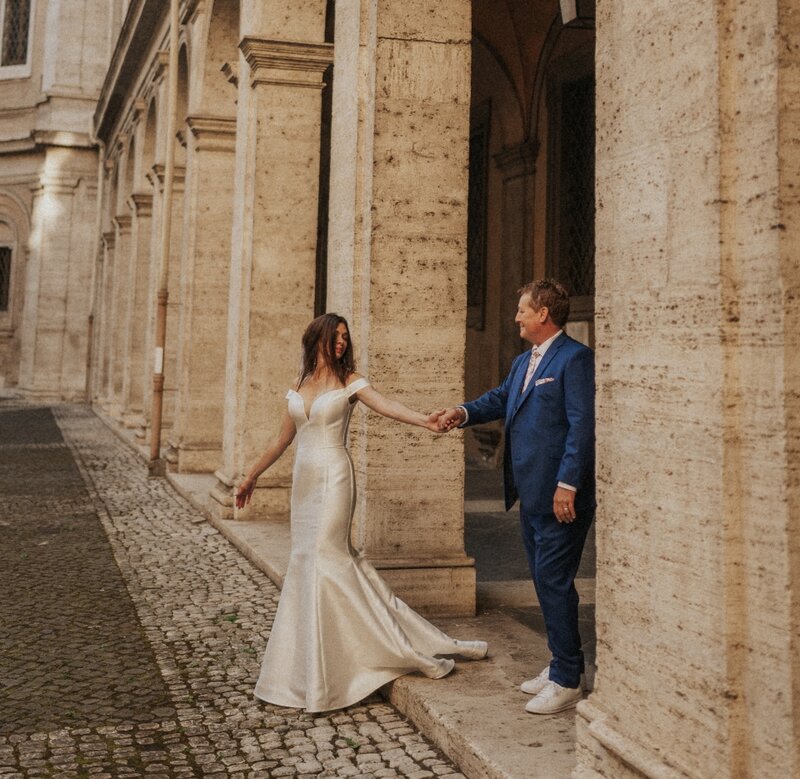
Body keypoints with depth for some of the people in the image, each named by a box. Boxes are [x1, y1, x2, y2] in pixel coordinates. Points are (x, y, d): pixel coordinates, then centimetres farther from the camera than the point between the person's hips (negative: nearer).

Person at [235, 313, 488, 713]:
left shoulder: (348, 381, -1)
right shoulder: (298, 387, 13)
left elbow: (387, 405, -18)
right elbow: (282, 440, 20)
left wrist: (423, 420, -36)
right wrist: (250, 478, 23)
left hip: (333, 477, -6)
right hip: (304, 480, 6)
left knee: (322, 558, -9)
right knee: (306, 560, 5)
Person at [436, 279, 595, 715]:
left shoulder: (574, 358, -12)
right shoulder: (523, 362, 17)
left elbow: (582, 425, -18)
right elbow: (500, 399, 26)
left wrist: (568, 484, -23)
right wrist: (464, 413, 6)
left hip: (560, 495, -10)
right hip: (531, 494, 10)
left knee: (554, 581, -6)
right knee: (545, 580, 15)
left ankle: (567, 682, 3)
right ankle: (561, 665, 27)